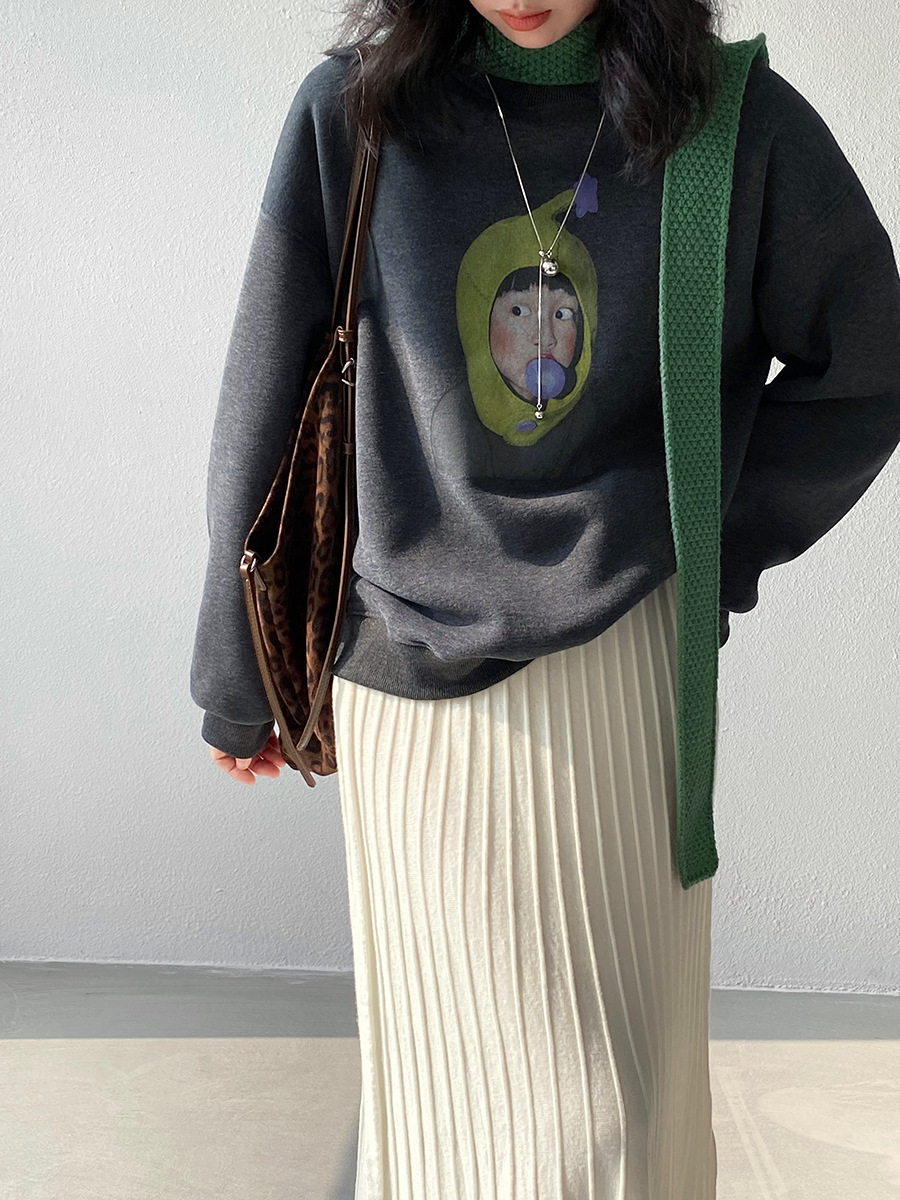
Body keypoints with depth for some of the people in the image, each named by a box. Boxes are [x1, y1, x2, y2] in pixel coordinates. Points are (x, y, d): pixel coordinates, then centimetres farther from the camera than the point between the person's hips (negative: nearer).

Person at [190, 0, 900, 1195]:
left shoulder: (741, 121, -3)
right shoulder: (351, 116, -2)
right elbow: (267, 411, 2)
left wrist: (720, 549, 1)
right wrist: (237, 682, 7)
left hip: (625, 651, 0)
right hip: (411, 673, 1)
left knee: (619, 1091, 6)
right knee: (441, 1055, 13)